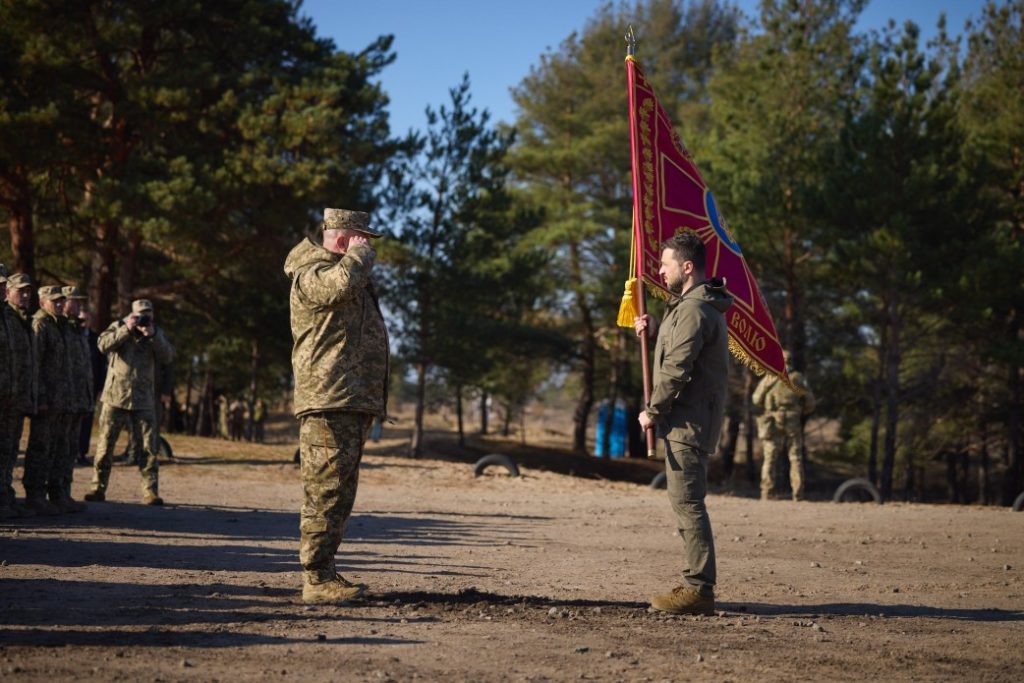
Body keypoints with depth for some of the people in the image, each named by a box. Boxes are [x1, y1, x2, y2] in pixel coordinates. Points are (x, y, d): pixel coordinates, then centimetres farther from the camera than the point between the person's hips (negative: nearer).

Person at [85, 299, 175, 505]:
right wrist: (127, 330, -18)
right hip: (115, 397, -1)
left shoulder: (157, 334, 11)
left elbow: (168, 356, -4)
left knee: (149, 447, -3)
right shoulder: (118, 327, 5)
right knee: (105, 444, 0)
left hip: (144, 401, 1)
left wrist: (152, 335, -14)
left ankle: (150, 491, 0)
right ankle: (98, 488, 7)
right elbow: (104, 344, -13)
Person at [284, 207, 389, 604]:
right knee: (326, 491, -12)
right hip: (327, 402, -11)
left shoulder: (346, 270, 24)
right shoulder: (311, 273, -7)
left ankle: (324, 574, 19)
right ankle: (316, 580, -12)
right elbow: (342, 283, -29)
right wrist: (360, 254, -13)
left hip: (354, 402, 11)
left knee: (339, 493, 13)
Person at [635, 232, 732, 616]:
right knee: (687, 503, 13)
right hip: (688, 420, 11)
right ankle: (696, 585, 16)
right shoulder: (699, 306, 19)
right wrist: (652, 333, 9)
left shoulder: (693, 310, -15)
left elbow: (676, 368, -19)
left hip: (689, 420, -11)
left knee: (686, 502, -12)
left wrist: (652, 411, -10)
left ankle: (698, 589, -13)